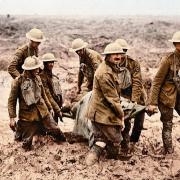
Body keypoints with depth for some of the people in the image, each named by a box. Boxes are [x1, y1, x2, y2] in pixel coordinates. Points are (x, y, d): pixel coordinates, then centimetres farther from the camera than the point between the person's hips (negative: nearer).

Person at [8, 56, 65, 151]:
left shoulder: (37, 78, 3)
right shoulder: (18, 81, -13)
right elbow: (11, 101, -9)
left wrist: (50, 107, 20)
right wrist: (12, 118, -14)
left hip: (43, 111, 5)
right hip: (27, 114, -4)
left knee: (55, 129, 10)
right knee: (27, 144, 2)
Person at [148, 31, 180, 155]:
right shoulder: (168, 59, -16)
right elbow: (157, 81, -12)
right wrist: (152, 102, -13)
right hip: (167, 97, -4)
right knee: (167, 126, 6)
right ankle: (169, 153, 17)